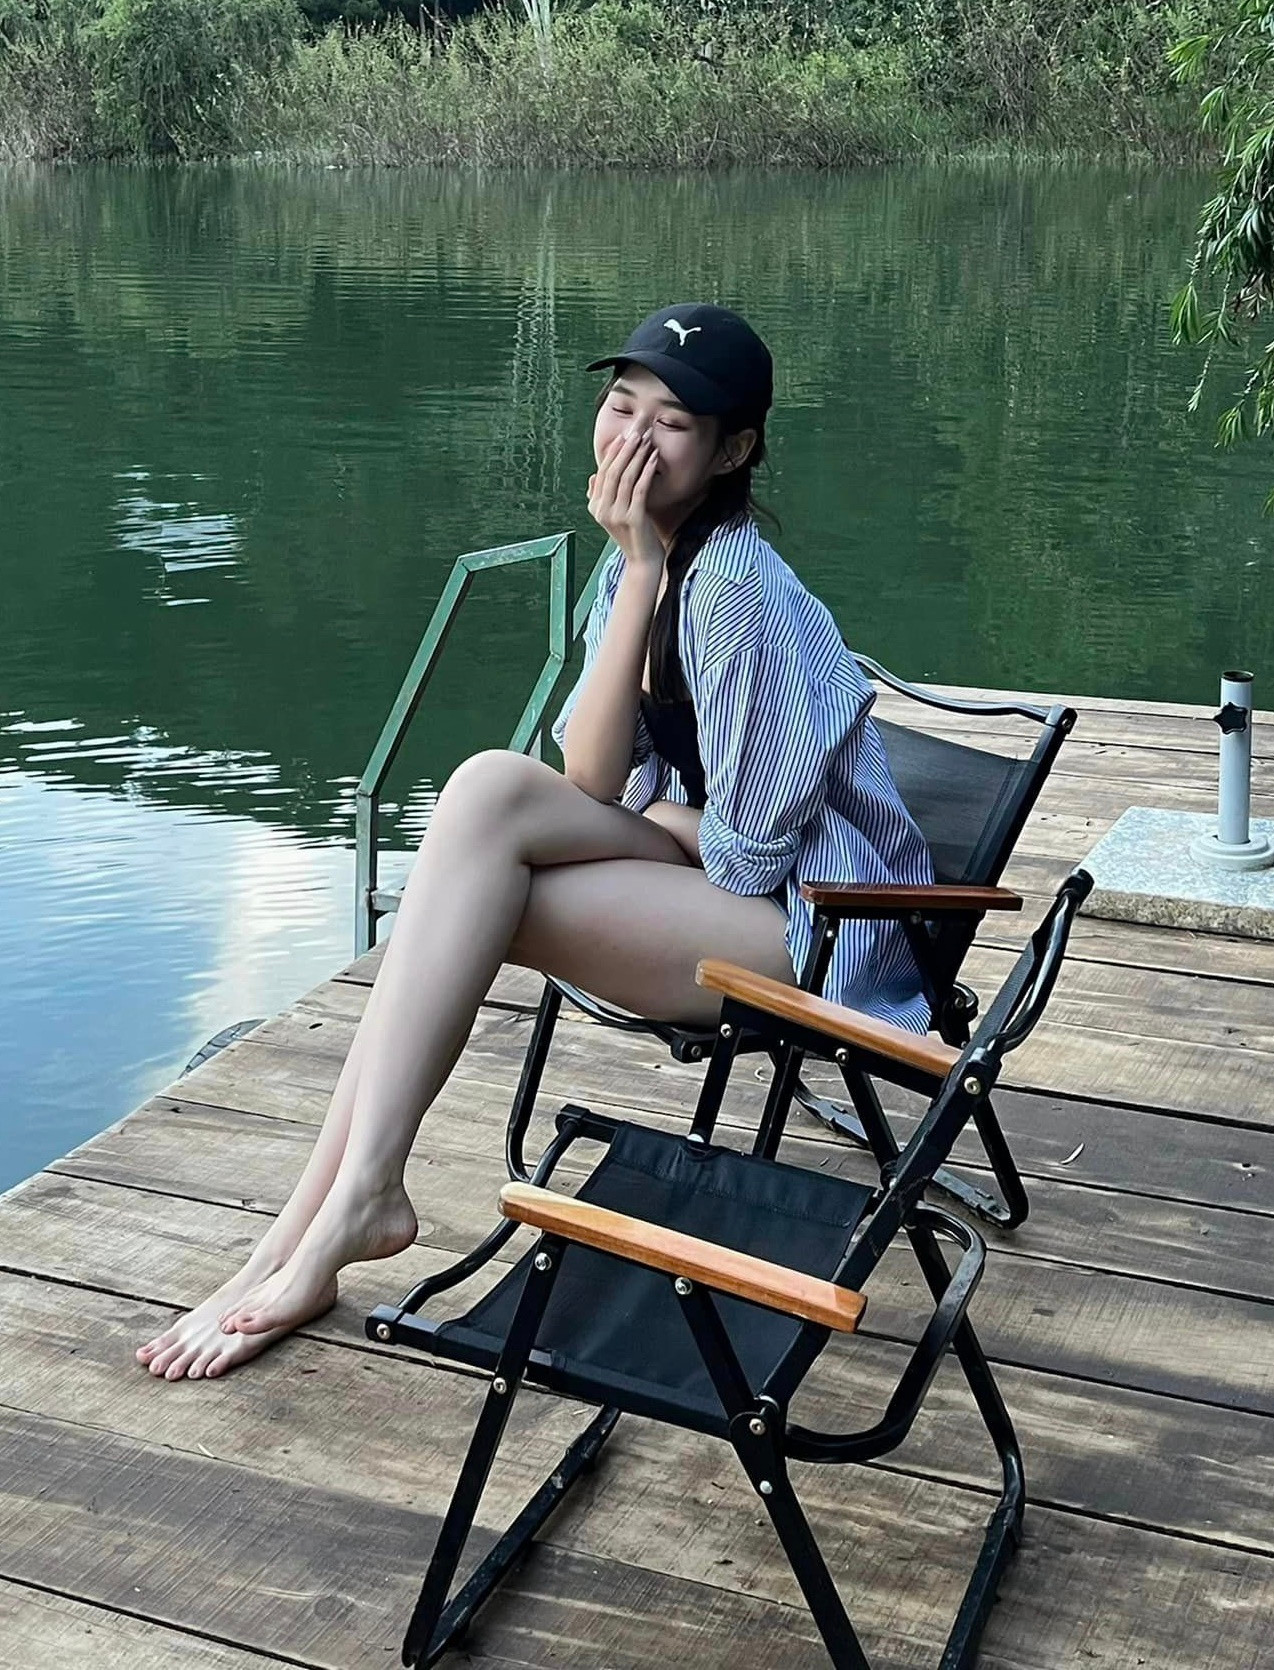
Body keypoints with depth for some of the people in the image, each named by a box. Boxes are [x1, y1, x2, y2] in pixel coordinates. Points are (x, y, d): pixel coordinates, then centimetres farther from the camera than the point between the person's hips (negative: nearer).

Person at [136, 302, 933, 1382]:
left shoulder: (734, 581, -20)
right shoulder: (646, 565, 7)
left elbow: (749, 848, -19)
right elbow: (591, 780, -7)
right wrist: (638, 568, -13)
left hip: (807, 928, -8)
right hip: (710, 870, 8)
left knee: (492, 793, -24)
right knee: (465, 898, -15)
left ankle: (356, 1201, -22)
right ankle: (308, 1232, -13)